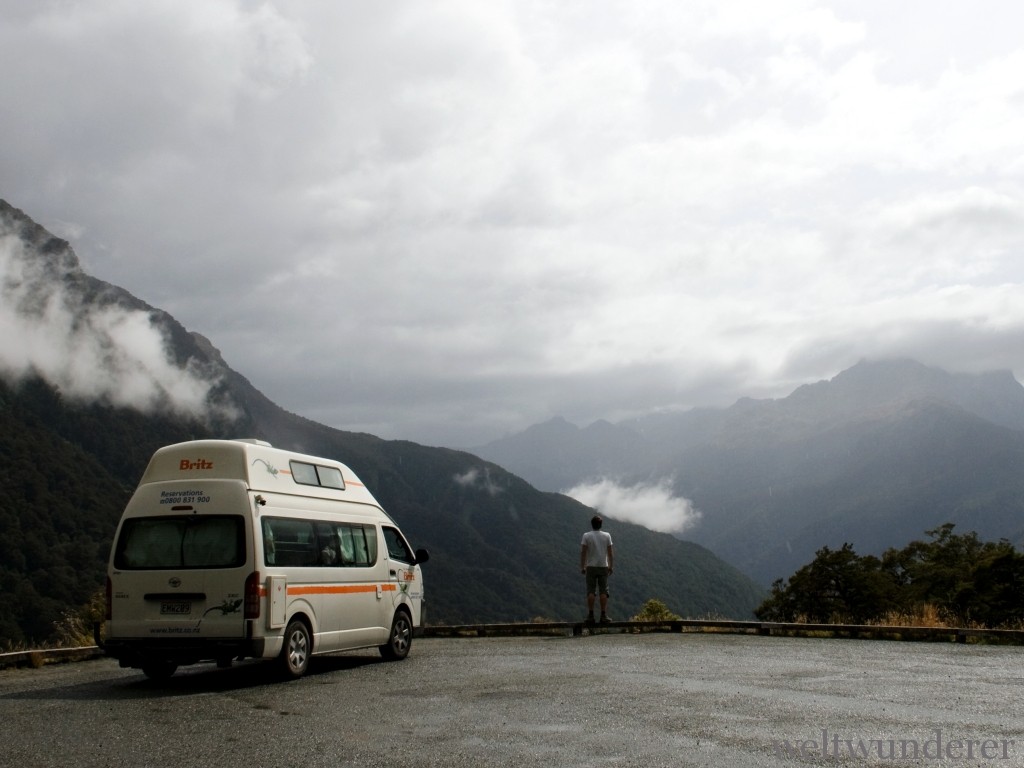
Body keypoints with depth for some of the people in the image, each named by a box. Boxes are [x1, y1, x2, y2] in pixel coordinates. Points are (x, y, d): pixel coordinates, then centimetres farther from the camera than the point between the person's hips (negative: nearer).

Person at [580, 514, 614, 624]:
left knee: (591, 591, 1)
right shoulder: (607, 535, 0)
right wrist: (610, 566, 9)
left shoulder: (586, 536, -4)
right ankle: (604, 615, -1)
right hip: (603, 566, 1)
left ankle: (590, 615, -3)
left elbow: (583, 552, -6)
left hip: (591, 567, -1)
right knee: (603, 591, 3)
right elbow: (610, 553, 1)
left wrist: (582, 567, 1)